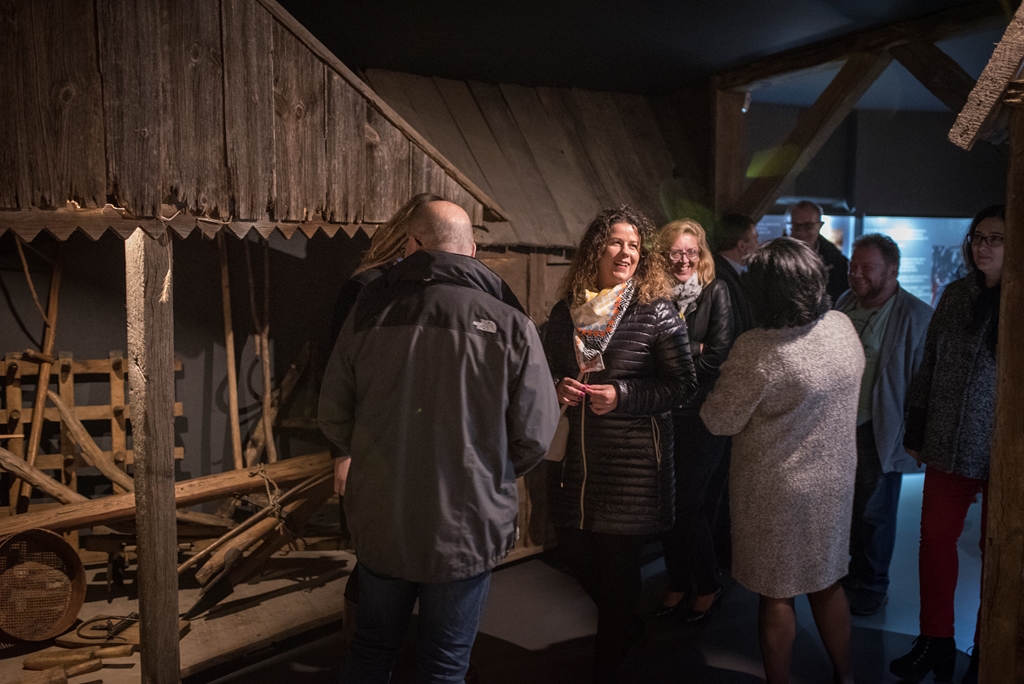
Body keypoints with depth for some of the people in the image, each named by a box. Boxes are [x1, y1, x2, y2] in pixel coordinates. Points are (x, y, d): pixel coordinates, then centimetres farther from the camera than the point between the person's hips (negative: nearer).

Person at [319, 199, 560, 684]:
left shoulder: (368, 312, -8)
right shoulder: (510, 326, -13)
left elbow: (334, 418, -1)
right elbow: (534, 435, -9)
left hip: (380, 521, 2)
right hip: (467, 529, -2)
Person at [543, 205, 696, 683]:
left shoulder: (657, 313, -7)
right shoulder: (565, 311, 6)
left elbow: (683, 385, -7)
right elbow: (545, 372, 17)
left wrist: (623, 396, -18)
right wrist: (558, 388, -5)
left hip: (633, 460, -4)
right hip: (574, 455, 5)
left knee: (619, 562, 5)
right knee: (574, 551, 13)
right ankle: (626, 625, 44)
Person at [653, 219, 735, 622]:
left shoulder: (716, 291, -3)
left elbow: (718, 357, -10)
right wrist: (693, 350, -10)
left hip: (702, 415, -3)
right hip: (662, 415, 3)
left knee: (687, 501, 0)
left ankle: (708, 586, 24)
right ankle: (678, 583, 29)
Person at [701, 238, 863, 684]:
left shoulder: (758, 350, -27)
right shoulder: (843, 328, -6)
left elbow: (720, 421, -18)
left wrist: (718, 381, 0)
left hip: (777, 491, -6)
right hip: (834, 481, 6)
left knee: (776, 595, 11)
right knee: (827, 583, 24)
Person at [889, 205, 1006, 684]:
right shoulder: (955, 296, 3)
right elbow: (928, 368, 8)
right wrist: (915, 433, 10)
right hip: (949, 446, 4)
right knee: (936, 538, 10)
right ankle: (935, 641, 28)